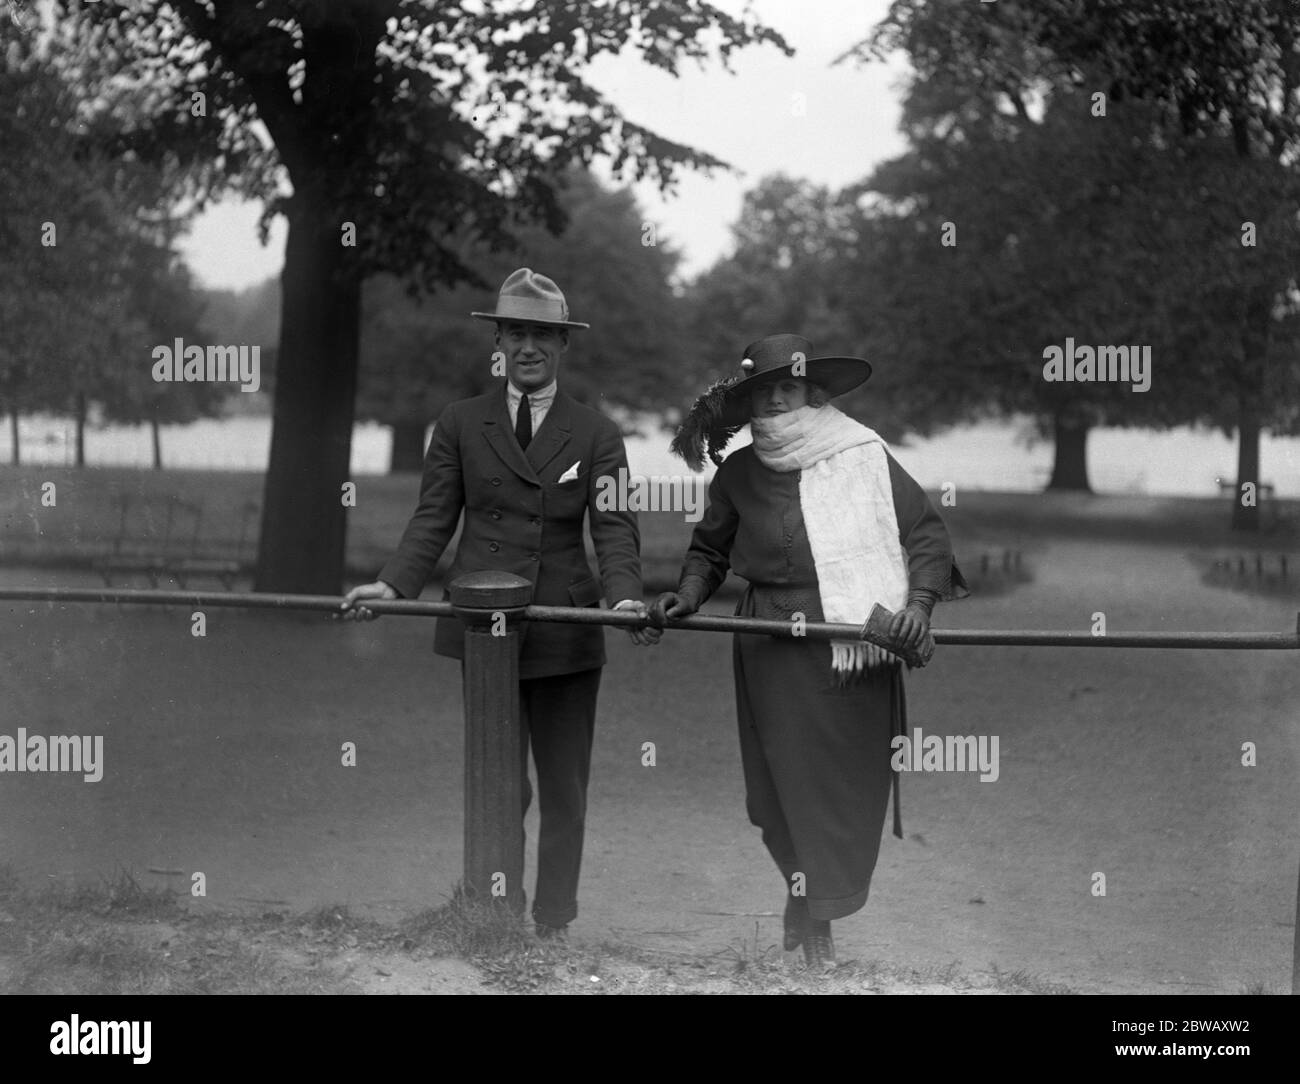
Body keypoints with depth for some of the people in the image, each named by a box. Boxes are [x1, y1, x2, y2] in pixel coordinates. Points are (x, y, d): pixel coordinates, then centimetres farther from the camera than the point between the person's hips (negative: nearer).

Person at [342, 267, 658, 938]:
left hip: (567, 632, 0)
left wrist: (625, 598, -21)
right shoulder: (461, 424, 8)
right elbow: (432, 522, 6)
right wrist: (391, 585, -10)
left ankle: (553, 928, 14)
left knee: (564, 788, 6)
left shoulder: (595, 434, 6)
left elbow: (615, 528, -2)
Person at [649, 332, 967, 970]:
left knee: (856, 783, 2)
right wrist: (687, 596, 2)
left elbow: (926, 533, 2)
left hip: (860, 648, 0)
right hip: (776, 650, 0)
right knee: (795, 780, -2)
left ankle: (813, 900, 23)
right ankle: (813, 917, 15)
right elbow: (709, 550, 20)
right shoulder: (739, 475, 6)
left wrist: (920, 599, -13)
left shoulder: (866, 458, 1)